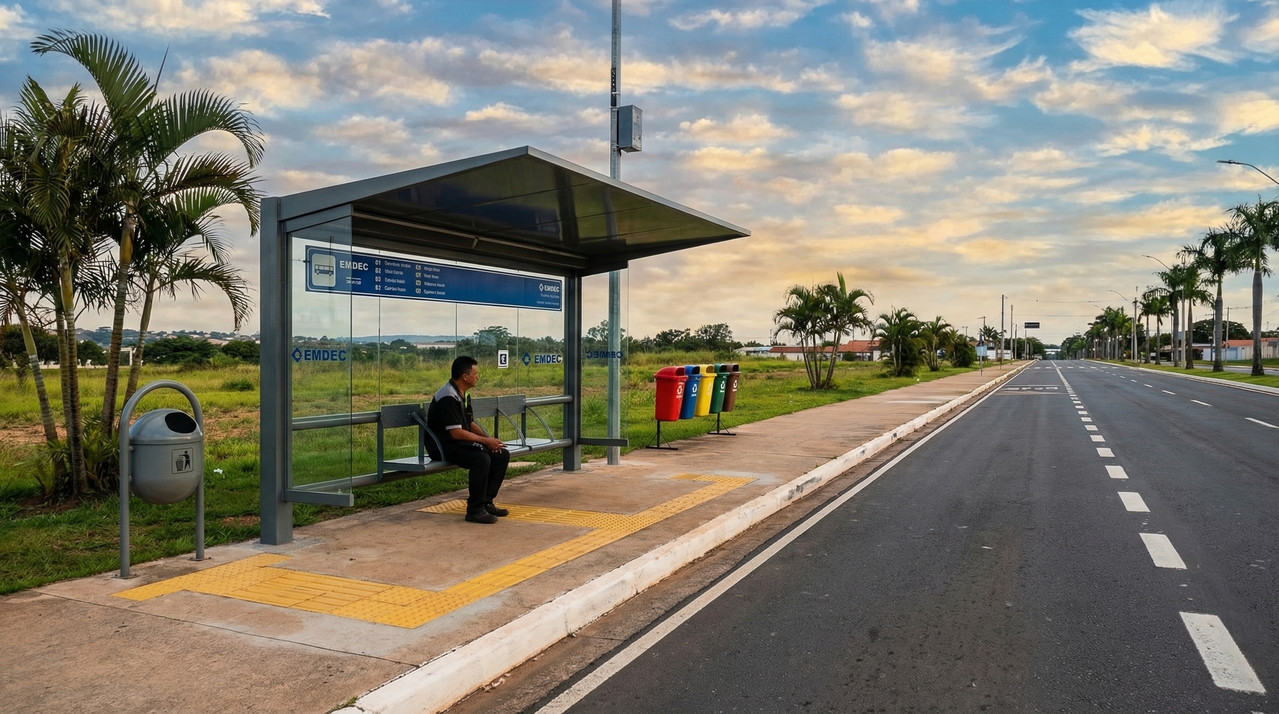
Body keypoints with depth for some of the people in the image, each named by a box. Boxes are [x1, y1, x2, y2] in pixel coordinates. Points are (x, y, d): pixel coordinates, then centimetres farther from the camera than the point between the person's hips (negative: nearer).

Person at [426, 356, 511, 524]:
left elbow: (470, 423, 17)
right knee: (481, 458, -33)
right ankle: (475, 510, -22)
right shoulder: (448, 397, -20)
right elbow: (456, 433, -24)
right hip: (444, 446, -10)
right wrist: (485, 441, -17)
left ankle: (486, 502, 4)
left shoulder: (463, 394, 12)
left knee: (502, 454, -2)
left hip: (460, 442, 10)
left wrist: (489, 439, -1)